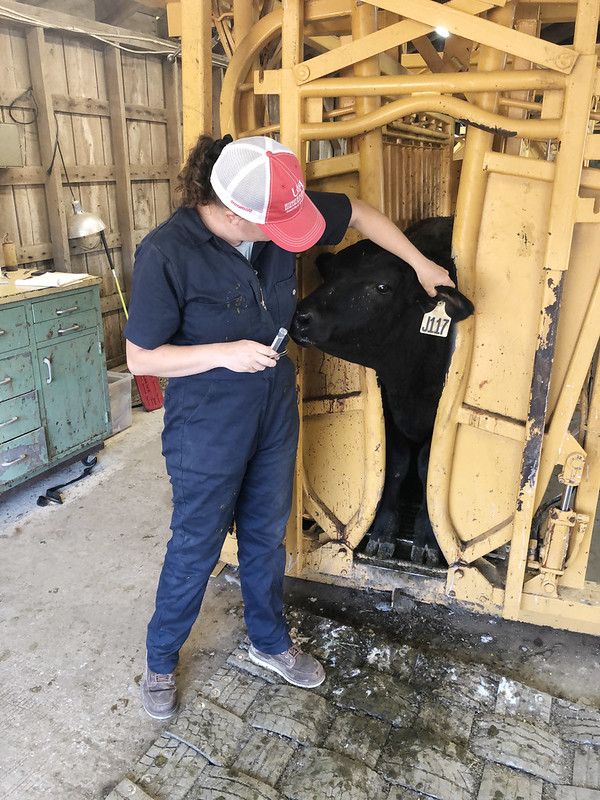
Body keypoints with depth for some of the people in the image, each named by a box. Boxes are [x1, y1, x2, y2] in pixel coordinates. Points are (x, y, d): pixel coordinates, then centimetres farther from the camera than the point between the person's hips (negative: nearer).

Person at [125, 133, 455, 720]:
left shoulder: (280, 211, -9)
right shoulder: (166, 254, -24)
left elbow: (358, 213, 7)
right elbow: (140, 358, -16)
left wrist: (420, 264, 7)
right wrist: (224, 353, -27)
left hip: (274, 413, 6)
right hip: (206, 427, -5)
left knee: (267, 534, 20)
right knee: (196, 549, 10)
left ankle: (269, 641, 45)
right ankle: (160, 660, 38)